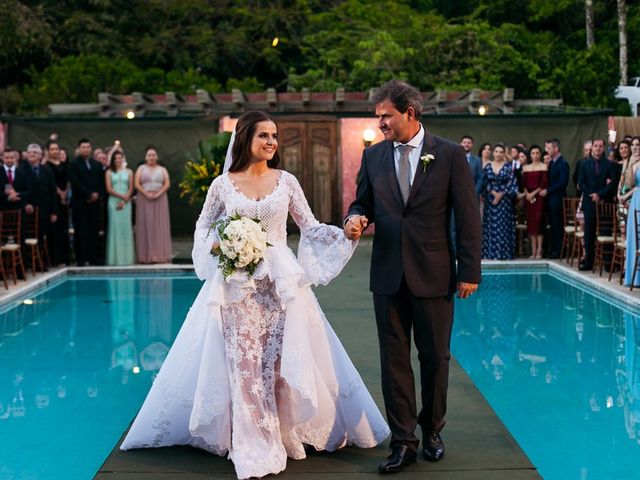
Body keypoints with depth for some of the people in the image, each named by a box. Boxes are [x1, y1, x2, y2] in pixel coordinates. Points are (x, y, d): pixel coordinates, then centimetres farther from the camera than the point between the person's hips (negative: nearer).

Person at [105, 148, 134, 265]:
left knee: (126, 227, -1)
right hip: (113, 202, -1)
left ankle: (127, 257, 2)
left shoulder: (129, 172, 10)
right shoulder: (109, 172, 7)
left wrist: (124, 201, -8)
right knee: (114, 226, -4)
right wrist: (121, 196, -11)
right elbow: (109, 189, -2)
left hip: (126, 203, 1)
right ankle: (115, 257, -3)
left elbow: (131, 189, 4)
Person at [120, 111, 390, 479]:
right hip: (238, 286, -1)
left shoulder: (287, 181, 5)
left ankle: (286, 434, 16)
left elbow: (310, 227, 6)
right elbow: (203, 228, 12)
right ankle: (254, 449, 7)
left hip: (281, 283, 1)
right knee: (245, 362, -1)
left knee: (281, 359, 1)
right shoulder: (223, 185, 2)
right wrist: (218, 246, -9)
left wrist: (345, 232, -10)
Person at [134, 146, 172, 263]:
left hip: (160, 200, 1)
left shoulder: (162, 169, 12)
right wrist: (147, 194, -14)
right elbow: (137, 184, -2)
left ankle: (160, 255, -3)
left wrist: (158, 194, -14)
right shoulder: (141, 169, 9)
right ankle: (146, 256, -6)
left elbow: (167, 184, 1)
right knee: (145, 226, -5)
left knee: (160, 226, -3)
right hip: (144, 200, -1)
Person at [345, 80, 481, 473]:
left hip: (434, 275, -3)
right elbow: (363, 201, 16)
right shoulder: (373, 156, 6)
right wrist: (356, 217, -9)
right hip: (388, 275, 3)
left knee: (435, 357, 9)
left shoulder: (450, 155, -5)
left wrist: (469, 271, -7)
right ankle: (403, 442, 14)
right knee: (394, 360, 5)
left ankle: (432, 430, 28)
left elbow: (468, 216, -4)